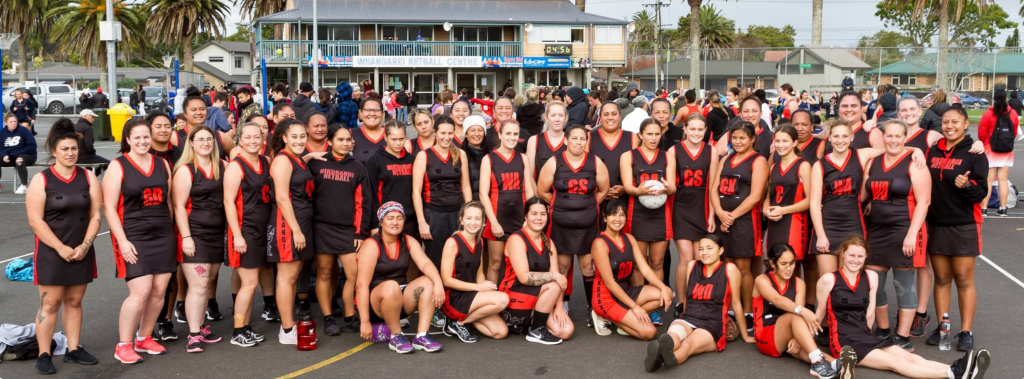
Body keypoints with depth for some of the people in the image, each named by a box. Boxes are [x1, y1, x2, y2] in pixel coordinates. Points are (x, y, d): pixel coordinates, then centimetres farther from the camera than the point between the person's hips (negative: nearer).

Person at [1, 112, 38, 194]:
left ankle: (24, 186, -30)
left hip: (27, 155, -5)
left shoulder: (23, 130, -9)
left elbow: (32, 146, -11)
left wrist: (18, 153, -16)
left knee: (20, 161, -39)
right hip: (10, 157, 5)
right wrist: (5, 155, -16)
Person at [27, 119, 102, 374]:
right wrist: (61, 248, -16)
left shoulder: (88, 177, 5)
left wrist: (85, 245, -10)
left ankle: (74, 350, 18)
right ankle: (44, 355, 6)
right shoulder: (41, 180, -4)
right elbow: (35, 220, -10)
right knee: (50, 304, -1)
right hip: (51, 253, -3)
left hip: (82, 253, 3)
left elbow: (95, 215, 3)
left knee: (74, 301, 10)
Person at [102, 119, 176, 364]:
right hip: (133, 237, -5)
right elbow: (109, 208, -7)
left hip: (163, 236, 5)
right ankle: (123, 346, 1)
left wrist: (170, 231, 13)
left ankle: (144, 339, 21)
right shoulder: (118, 166, -3)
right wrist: (122, 241, -14)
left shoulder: (162, 164, 10)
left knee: (159, 291, 5)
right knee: (141, 292, -12)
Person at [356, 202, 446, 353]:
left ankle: (421, 336, -21)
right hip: (375, 304, -5)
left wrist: (438, 282, -35)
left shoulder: (408, 241, 3)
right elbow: (362, 285, -20)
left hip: (401, 302, 5)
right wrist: (364, 322, -25)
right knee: (391, 286, -35)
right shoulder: (371, 245, -14)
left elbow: (425, 263, -13)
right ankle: (396, 336, -18)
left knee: (428, 281, -17)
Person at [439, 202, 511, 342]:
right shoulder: (452, 242, -13)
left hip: (471, 296, 7)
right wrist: (478, 287, -17)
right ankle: (459, 323, -9)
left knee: (501, 332, -8)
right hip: (454, 298, -7)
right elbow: (447, 280, -14)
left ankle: (464, 317, 9)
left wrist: (485, 287, -7)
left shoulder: (479, 242, 9)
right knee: (502, 299, -25)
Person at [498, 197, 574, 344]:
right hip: (515, 298, -7)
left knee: (566, 331, -12)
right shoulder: (516, 239, -13)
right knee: (553, 286, -30)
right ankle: (536, 331, -12)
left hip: (539, 300, 7)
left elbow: (557, 277, 0)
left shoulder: (548, 243, 10)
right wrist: (554, 276, -24)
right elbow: (524, 277, -23)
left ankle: (526, 323, 12)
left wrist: (558, 306, -12)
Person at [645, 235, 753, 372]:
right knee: (672, 337, -35)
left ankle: (661, 356, -71)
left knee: (688, 344, -38)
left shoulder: (729, 269, 0)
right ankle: (659, 353, -70)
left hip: (713, 325, -3)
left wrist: (745, 336, 12)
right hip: (688, 319, 4)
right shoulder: (692, 265, 12)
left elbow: (736, 303, 5)